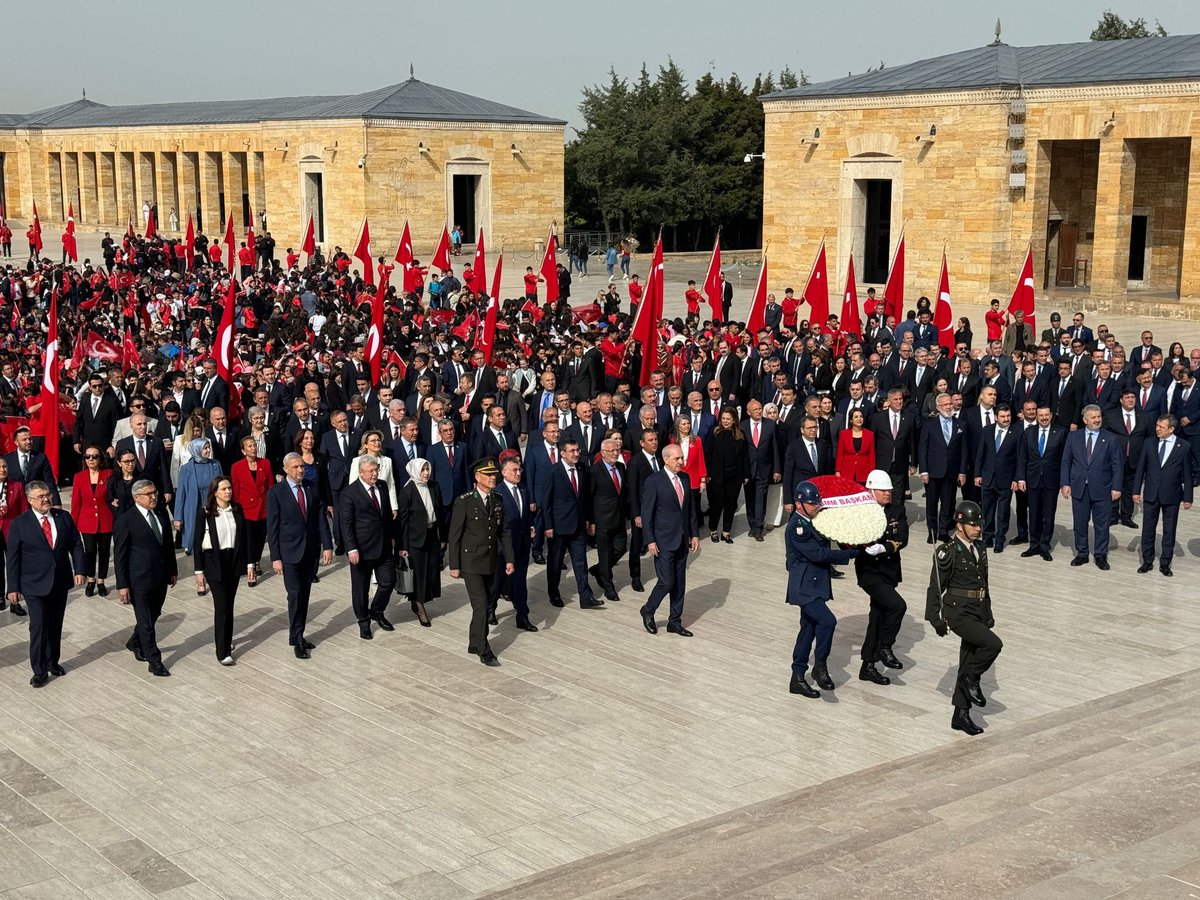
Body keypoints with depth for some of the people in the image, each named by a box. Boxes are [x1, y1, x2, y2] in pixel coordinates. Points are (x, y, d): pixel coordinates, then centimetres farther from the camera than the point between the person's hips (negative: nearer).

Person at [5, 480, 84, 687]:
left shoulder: (63, 517, 2)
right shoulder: (19, 524, -8)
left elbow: (76, 545, 6)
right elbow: (12, 558, -6)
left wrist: (79, 570, -7)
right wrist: (13, 588, -8)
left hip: (60, 581, 4)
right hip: (35, 584, -4)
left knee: (55, 625, 14)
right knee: (38, 626, -7)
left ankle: (52, 661, 30)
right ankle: (39, 670, 3)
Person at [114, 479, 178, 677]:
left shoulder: (161, 514, 5)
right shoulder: (125, 521, -14)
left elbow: (169, 544, 14)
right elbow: (119, 555, -12)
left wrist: (173, 570, 15)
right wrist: (122, 585, -13)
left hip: (160, 578, 6)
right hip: (139, 581, -6)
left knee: (153, 615, 19)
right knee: (146, 622, 1)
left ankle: (135, 643, 44)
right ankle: (154, 661, 11)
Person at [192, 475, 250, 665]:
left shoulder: (237, 509, 3)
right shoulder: (205, 512, -8)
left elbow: (245, 536, 7)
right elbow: (197, 542, -5)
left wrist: (249, 563, 4)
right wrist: (199, 570, -7)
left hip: (234, 561, 4)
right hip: (214, 562, -4)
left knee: (229, 604, 11)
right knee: (222, 606, -8)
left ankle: (225, 640, 30)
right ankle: (222, 652, -5)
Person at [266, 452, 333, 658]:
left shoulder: (311, 490, 7)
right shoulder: (276, 493, -7)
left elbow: (321, 519, 6)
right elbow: (272, 527, -7)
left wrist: (327, 546, -4)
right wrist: (275, 557, -11)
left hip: (310, 552, 5)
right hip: (290, 553, -5)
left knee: (304, 595, 9)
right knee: (295, 595, -9)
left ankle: (299, 635, 18)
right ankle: (296, 640, -2)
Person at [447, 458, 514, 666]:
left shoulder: (498, 501, 6)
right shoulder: (464, 502, -11)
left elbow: (504, 532, 11)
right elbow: (454, 536, -9)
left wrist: (509, 559, 5)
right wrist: (454, 565, -11)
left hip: (490, 562, 6)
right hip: (470, 561, -6)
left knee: (482, 604, 13)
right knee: (481, 604, -10)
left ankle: (474, 644, 26)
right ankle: (484, 650, -2)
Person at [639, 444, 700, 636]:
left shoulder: (685, 478, 7)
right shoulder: (654, 481, -12)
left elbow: (690, 508, 13)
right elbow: (646, 513, -11)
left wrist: (694, 534, 9)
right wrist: (650, 541, -14)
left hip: (682, 541, 6)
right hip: (664, 541, -6)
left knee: (680, 584, 10)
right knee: (666, 582, -7)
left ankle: (675, 621, 20)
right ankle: (648, 611, 17)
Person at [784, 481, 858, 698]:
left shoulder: (812, 522, 9)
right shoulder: (796, 527, -19)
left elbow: (823, 550, 15)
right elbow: (818, 554, -23)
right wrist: (852, 553, -20)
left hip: (815, 586, 10)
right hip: (804, 588, -10)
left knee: (808, 630, 13)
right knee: (827, 621, -22)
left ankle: (798, 678, 21)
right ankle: (820, 666, -5)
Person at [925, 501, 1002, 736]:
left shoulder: (980, 548, 10)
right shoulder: (947, 552, -12)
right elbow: (936, 587, -10)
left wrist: (988, 614, 20)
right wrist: (936, 619, -11)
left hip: (977, 612, 7)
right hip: (958, 611, -7)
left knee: (969, 663, 9)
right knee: (993, 643, -23)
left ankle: (961, 715, 17)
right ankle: (971, 679, 2)